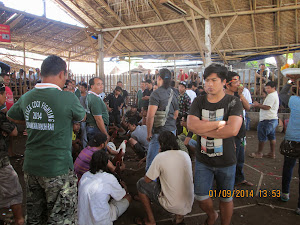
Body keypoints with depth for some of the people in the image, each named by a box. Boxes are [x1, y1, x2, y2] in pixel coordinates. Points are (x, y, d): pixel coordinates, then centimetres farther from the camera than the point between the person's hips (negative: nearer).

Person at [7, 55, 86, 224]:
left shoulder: (26, 97, 1)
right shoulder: (68, 98, -17)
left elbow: (12, 116, 21)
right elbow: (82, 117, 2)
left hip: (30, 167, 6)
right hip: (58, 169, -6)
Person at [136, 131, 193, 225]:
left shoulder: (160, 157, -17)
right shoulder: (185, 154, 1)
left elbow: (147, 180, -6)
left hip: (172, 205, -6)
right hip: (189, 204, 6)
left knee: (141, 183, 7)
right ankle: (179, 216, 20)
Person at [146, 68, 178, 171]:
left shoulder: (156, 94, -13)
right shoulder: (173, 94, 10)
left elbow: (150, 116, -19)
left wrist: (149, 133, -9)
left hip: (159, 132, -7)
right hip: (172, 130, 8)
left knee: (151, 160, 1)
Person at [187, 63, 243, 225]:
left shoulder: (233, 102, -10)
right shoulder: (199, 102, -1)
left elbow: (232, 130, -25)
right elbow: (191, 125, -17)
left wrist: (203, 130, -19)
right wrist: (219, 123, -21)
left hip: (226, 162, -2)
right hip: (203, 160, 2)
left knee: (226, 198, 15)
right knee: (200, 197, 11)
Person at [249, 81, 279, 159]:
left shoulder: (271, 96, -15)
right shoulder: (275, 95, 19)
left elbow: (267, 107, -22)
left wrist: (258, 105, -10)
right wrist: (259, 105, 9)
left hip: (267, 120, -11)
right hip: (273, 119, 11)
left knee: (262, 137, -2)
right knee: (272, 137, 13)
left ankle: (259, 153, 6)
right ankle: (272, 153, 20)